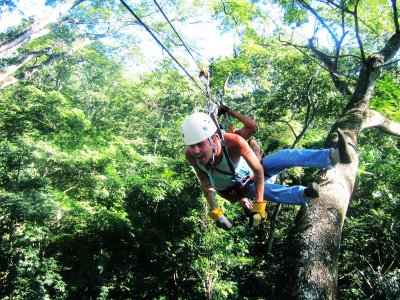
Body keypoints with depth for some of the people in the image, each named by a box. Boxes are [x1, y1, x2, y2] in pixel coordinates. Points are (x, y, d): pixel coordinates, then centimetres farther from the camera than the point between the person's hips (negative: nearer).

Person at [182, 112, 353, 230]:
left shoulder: (233, 142, -39)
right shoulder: (190, 154, -31)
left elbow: (259, 171, -29)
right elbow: (205, 182, -13)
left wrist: (258, 206, -33)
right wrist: (214, 211, -19)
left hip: (251, 173, 0)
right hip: (233, 189, 1)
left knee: (284, 156, -27)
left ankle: (333, 155, -34)